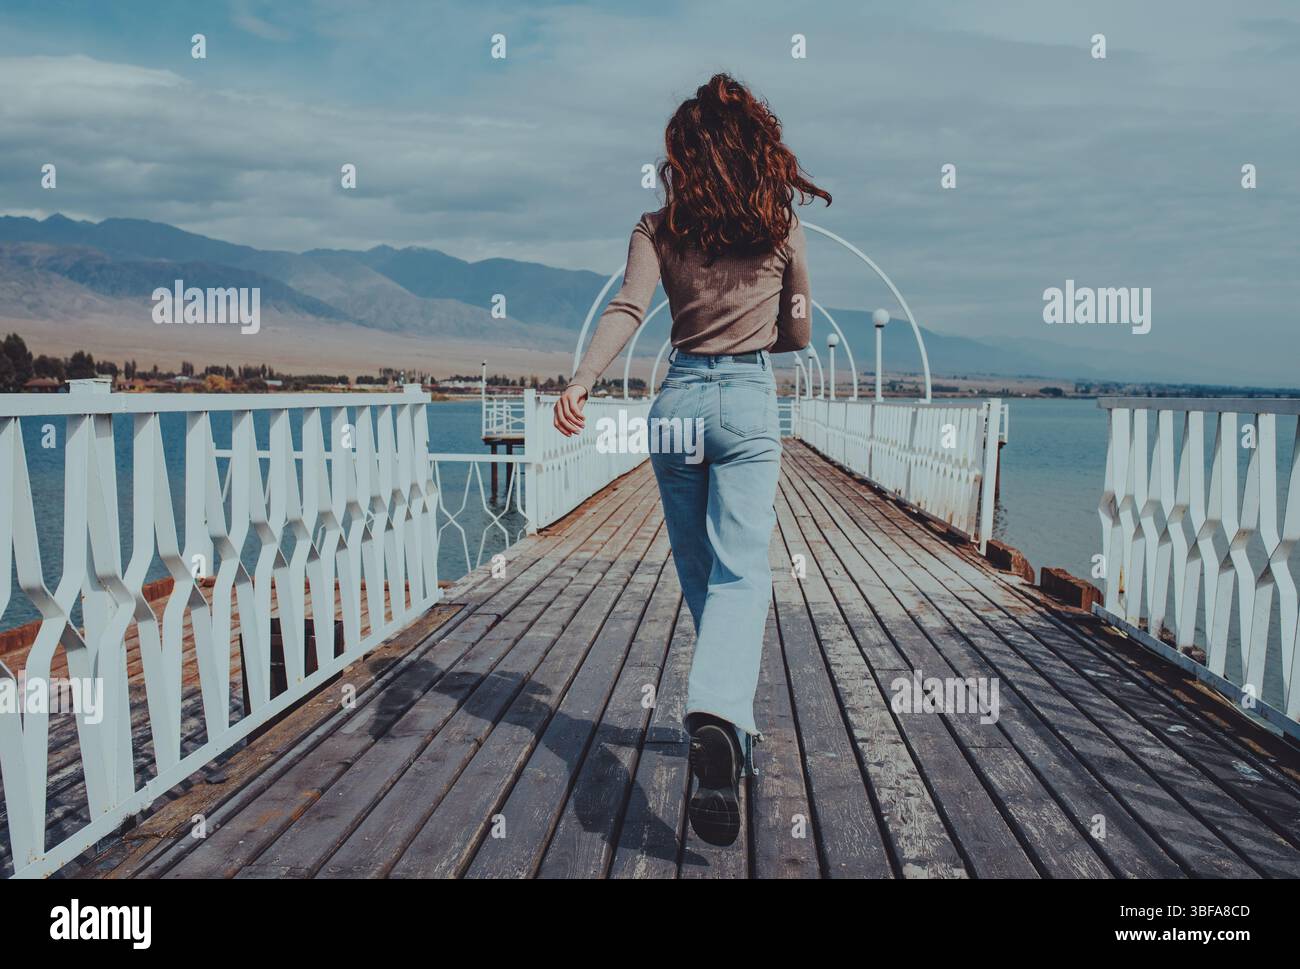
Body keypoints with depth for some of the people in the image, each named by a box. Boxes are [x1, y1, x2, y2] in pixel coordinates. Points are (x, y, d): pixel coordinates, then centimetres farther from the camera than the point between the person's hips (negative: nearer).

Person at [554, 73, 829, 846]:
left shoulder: (659, 229, 5)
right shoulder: (781, 226, 8)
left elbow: (629, 309, -13)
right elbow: (798, 334, 15)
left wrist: (581, 380, -24)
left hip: (679, 400, 1)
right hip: (750, 403, -1)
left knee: (701, 579, 15)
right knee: (740, 576, -10)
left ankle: (728, 728, 28)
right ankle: (718, 717, -35)